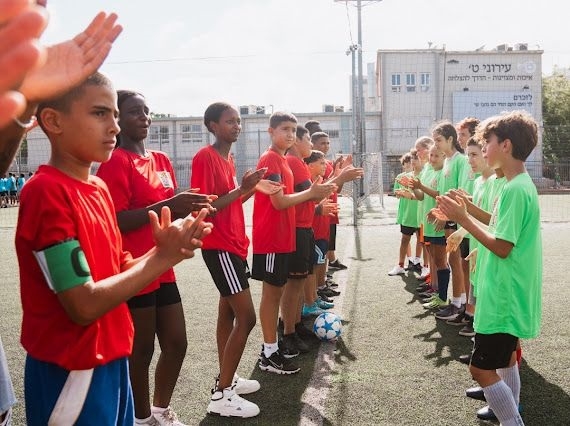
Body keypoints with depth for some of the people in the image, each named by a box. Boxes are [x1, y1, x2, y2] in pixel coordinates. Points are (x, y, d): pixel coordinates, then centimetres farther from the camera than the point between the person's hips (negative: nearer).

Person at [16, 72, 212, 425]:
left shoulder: (99, 187, 6)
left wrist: (165, 251, -9)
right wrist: (162, 258, -18)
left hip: (111, 360, 8)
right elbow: (84, 305, -23)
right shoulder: (46, 192, -20)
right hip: (72, 372, -8)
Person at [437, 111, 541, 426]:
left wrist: (463, 219, -18)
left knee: (481, 368, -4)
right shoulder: (519, 184, 9)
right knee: (504, 355, 23)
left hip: (504, 296, -10)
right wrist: (465, 209, 6)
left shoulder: (515, 189, -22)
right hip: (507, 292, 10)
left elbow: (502, 247, -23)